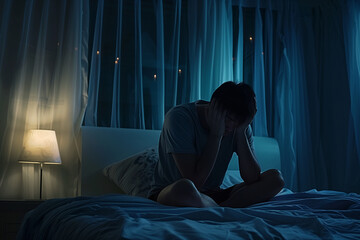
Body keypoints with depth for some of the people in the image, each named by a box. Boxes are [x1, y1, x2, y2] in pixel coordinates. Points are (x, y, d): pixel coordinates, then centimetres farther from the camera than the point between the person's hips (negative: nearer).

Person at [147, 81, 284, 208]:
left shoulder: (241, 125, -4)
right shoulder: (179, 118, -21)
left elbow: (252, 179, -12)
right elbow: (194, 182, -27)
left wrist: (241, 132, -18)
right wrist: (216, 135, -26)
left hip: (210, 196, 5)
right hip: (168, 193, -5)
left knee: (275, 177, -10)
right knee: (183, 188, -42)